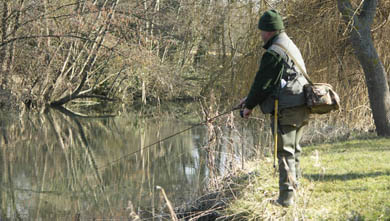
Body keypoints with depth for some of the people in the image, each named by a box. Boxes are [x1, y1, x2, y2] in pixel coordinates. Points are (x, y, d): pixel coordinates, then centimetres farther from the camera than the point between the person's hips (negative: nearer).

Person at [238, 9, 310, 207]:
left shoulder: (273, 54, -14)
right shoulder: (291, 47, 20)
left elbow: (262, 83, -10)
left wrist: (249, 105, 3)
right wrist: (250, 98, 26)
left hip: (286, 110, -10)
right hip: (301, 109, 10)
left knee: (285, 153, -7)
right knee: (294, 150, 17)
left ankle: (286, 197, -7)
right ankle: (293, 190, 23)